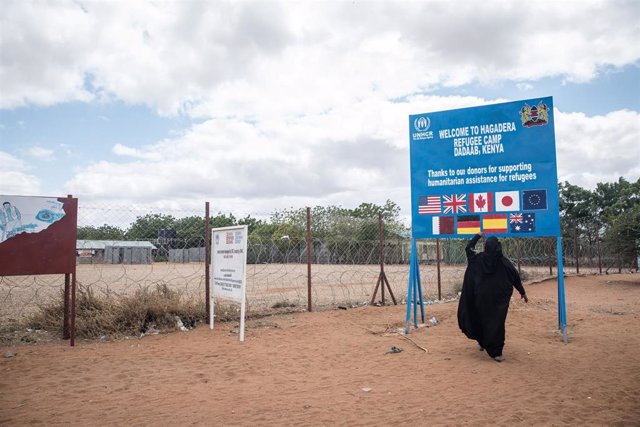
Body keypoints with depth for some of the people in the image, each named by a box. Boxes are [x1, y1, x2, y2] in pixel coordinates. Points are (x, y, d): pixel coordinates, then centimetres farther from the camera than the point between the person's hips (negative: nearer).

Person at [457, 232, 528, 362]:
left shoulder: (478, 259, -7)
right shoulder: (503, 261, -8)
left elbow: (468, 248, 11)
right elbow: (515, 277, 0)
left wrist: (478, 236, 19)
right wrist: (523, 293, 11)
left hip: (481, 297, 1)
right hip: (499, 298, -1)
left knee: (482, 319, 19)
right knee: (497, 323, 3)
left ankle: (482, 342, 35)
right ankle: (496, 352, 1)